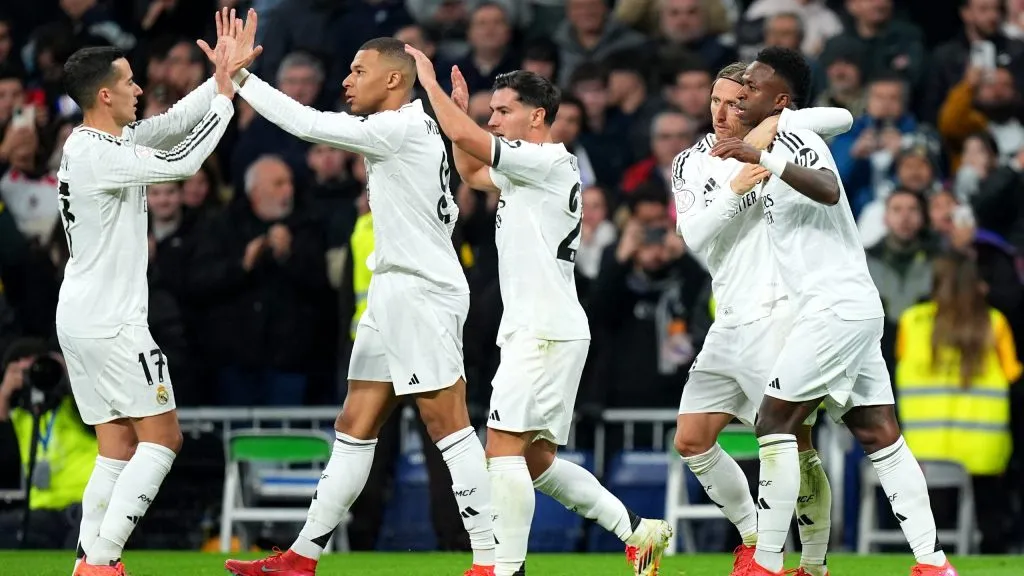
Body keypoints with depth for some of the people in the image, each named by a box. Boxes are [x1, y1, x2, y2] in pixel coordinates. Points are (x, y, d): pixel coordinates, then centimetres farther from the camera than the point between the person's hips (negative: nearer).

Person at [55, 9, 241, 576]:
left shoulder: (97, 142, 11)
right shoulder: (97, 155, -18)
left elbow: (172, 123, 17)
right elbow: (182, 162, -19)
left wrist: (220, 77, 6)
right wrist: (225, 97, -11)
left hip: (81, 317, 10)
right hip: (110, 322, -10)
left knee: (118, 451, 9)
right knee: (162, 439, -5)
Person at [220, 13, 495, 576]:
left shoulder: (403, 128, -14)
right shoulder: (406, 130, 16)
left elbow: (308, 124, -18)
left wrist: (240, 76, -12)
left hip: (422, 292, -10)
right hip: (393, 292, 10)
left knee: (447, 425, -9)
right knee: (355, 425, 9)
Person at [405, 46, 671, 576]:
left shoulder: (550, 163, -10)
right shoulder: (525, 172, 18)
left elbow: (465, 138, -18)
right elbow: (471, 172, 36)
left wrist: (429, 82, -6)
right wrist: (459, 106, 26)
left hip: (546, 331, -10)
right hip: (533, 329, 10)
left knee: (503, 448, -15)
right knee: (536, 461, 11)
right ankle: (637, 531, 12)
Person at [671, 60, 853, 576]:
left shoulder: (776, 147, -1)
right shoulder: (690, 164, 9)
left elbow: (842, 119, -14)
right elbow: (694, 235, -6)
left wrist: (775, 123, -22)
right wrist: (735, 190, -22)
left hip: (776, 317, -6)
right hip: (729, 326, 6)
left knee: (796, 448, -10)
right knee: (691, 442, 7)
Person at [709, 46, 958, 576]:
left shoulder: (793, 138, -9)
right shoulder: (778, 147, 20)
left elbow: (829, 189, -30)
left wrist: (761, 158, -40)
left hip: (834, 308, -10)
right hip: (855, 309, 10)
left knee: (774, 423, -8)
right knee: (878, 435, 6)